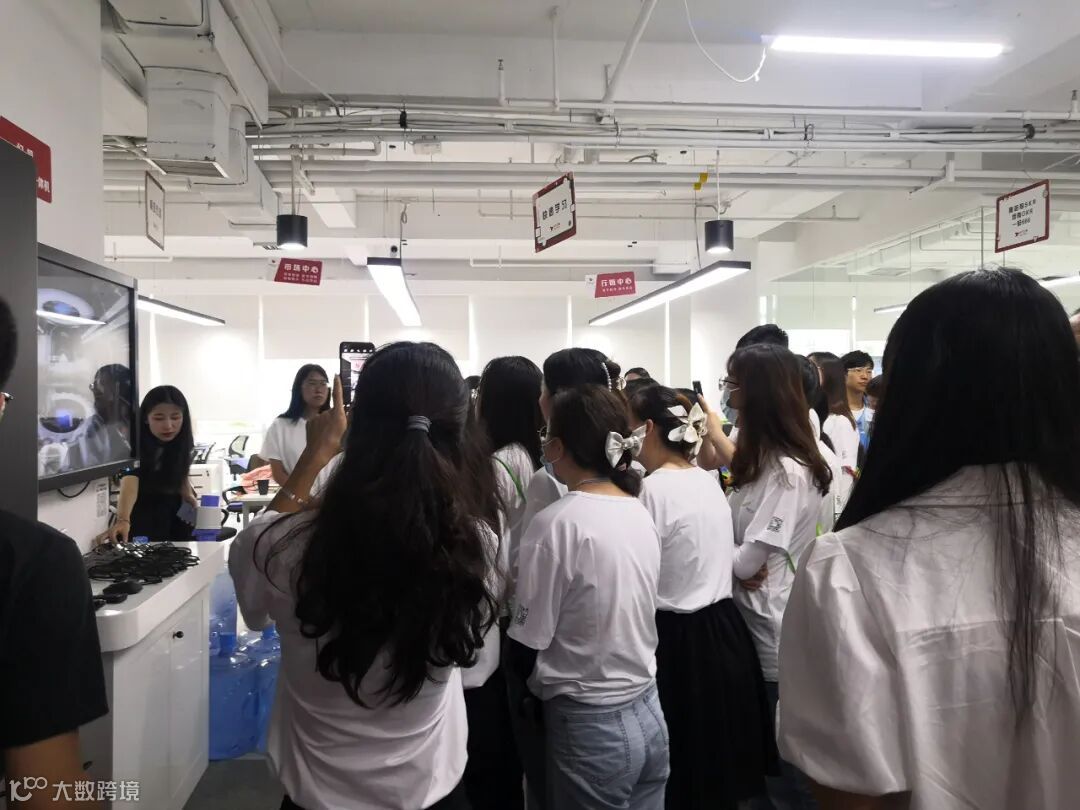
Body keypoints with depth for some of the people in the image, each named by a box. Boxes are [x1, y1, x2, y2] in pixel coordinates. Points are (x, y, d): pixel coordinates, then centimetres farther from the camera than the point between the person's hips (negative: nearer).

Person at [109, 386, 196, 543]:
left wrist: (189, 497, -12)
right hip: (141, 523, -5)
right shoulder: (136, 445, -29)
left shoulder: (180, 442, -13)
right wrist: (123, 520, -62)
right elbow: (129, 483, -46)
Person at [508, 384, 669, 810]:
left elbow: (526, 648, -15)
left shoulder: (558, 522, -21)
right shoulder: (640, 512, 0)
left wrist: (544, 688, 5)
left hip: (590, 726, -6)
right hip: (648, 713, 6)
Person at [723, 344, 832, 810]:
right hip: (754, 617, 9)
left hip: (774, 628, -9)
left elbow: (750, 560, -24)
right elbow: (739, 530, 10)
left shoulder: (788, 470, -22)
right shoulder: (764, 460, 9)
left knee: (780, 756, 9)